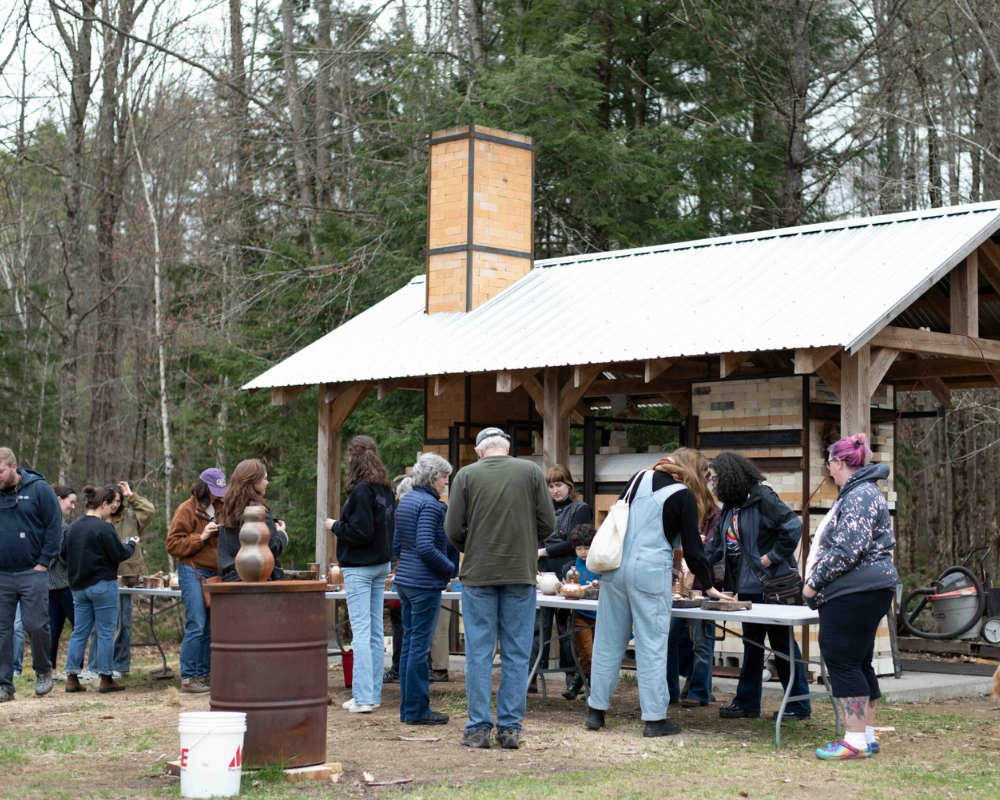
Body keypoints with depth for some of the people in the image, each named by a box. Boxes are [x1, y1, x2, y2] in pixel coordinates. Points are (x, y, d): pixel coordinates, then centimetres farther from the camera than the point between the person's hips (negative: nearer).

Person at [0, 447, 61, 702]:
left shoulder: (39, 489, -3)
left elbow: (54, 527, -4)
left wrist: (43, 562, -9)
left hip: (32, 573, -4)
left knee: (35, 624, -3)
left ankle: (43, 671, 21)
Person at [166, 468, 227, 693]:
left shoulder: (220, 509, 16)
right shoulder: (186, 510, -5)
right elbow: (173, 545, -9)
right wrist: (201, 537, -16)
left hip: (214, 574, 7)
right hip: (193, 573, -7)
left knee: (211, 628, 6)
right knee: (196, 626, -11)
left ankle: (205, 675, 13)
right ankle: (188, 678, -7)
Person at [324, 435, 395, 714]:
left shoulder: (361, 491, -16)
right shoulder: (386, 490, 9)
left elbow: (360, 532, -19)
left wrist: (335, 526, -4)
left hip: (359, 568, -8)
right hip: (381, 564, 8)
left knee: (361, 631, -7)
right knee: (376, 631, 11)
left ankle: (363, 697, -8)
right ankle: (374, 694, 16)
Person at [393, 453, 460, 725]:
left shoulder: (406, 501, 14)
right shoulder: (429, 504, -15)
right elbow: (426, 547, -22)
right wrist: (452, 568, -12)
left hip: (405, 579, 10)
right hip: (425, 583, -10)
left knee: (409, 643, 13)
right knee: (420, 646, -5)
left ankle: (408, 708, 18)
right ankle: (417, 710, 0)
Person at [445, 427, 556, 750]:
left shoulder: (466, 475, 0)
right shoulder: (531, 472, 2)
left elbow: (453, 528, -4)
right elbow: (547, 523, 0)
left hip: (478, 574, 0)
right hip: (521, 571, 1)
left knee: (478, 653, 5)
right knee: (516, 654, 6)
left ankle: (479, 728, 6)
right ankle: (510, 727, 8)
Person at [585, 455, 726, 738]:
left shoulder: (640, 478, 11)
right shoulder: (684, 496, -3)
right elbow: (692, 548, -2)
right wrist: (709, 586, 9)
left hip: (615, 566, 5)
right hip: (650, 572, -5)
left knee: (609, 640, 10)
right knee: (652, 645, 0)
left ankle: (596, 710, 16)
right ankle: (655, 718, 2)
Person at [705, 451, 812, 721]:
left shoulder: (762, 497, -16)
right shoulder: (729, 507, 11)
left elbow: (793, 526, -21)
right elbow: (716, 544, 14)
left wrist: (773, 557, -19)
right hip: (748, 585, 8)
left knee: (781, 642, -1)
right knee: (752, 642, 14)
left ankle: (799, 706, 9)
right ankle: (747, 701, 22)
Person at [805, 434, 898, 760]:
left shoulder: (860, 495, -15)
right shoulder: (856, 493, 19)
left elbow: (847, 550, -23)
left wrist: (815, 581, -15)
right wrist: (817, 580, 20)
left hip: (854, 594, -11)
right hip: (859, 592, 11)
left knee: (842, 663, -8)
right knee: (859, 664, 13)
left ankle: (857, 740, -7)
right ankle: (867, 736, 18)